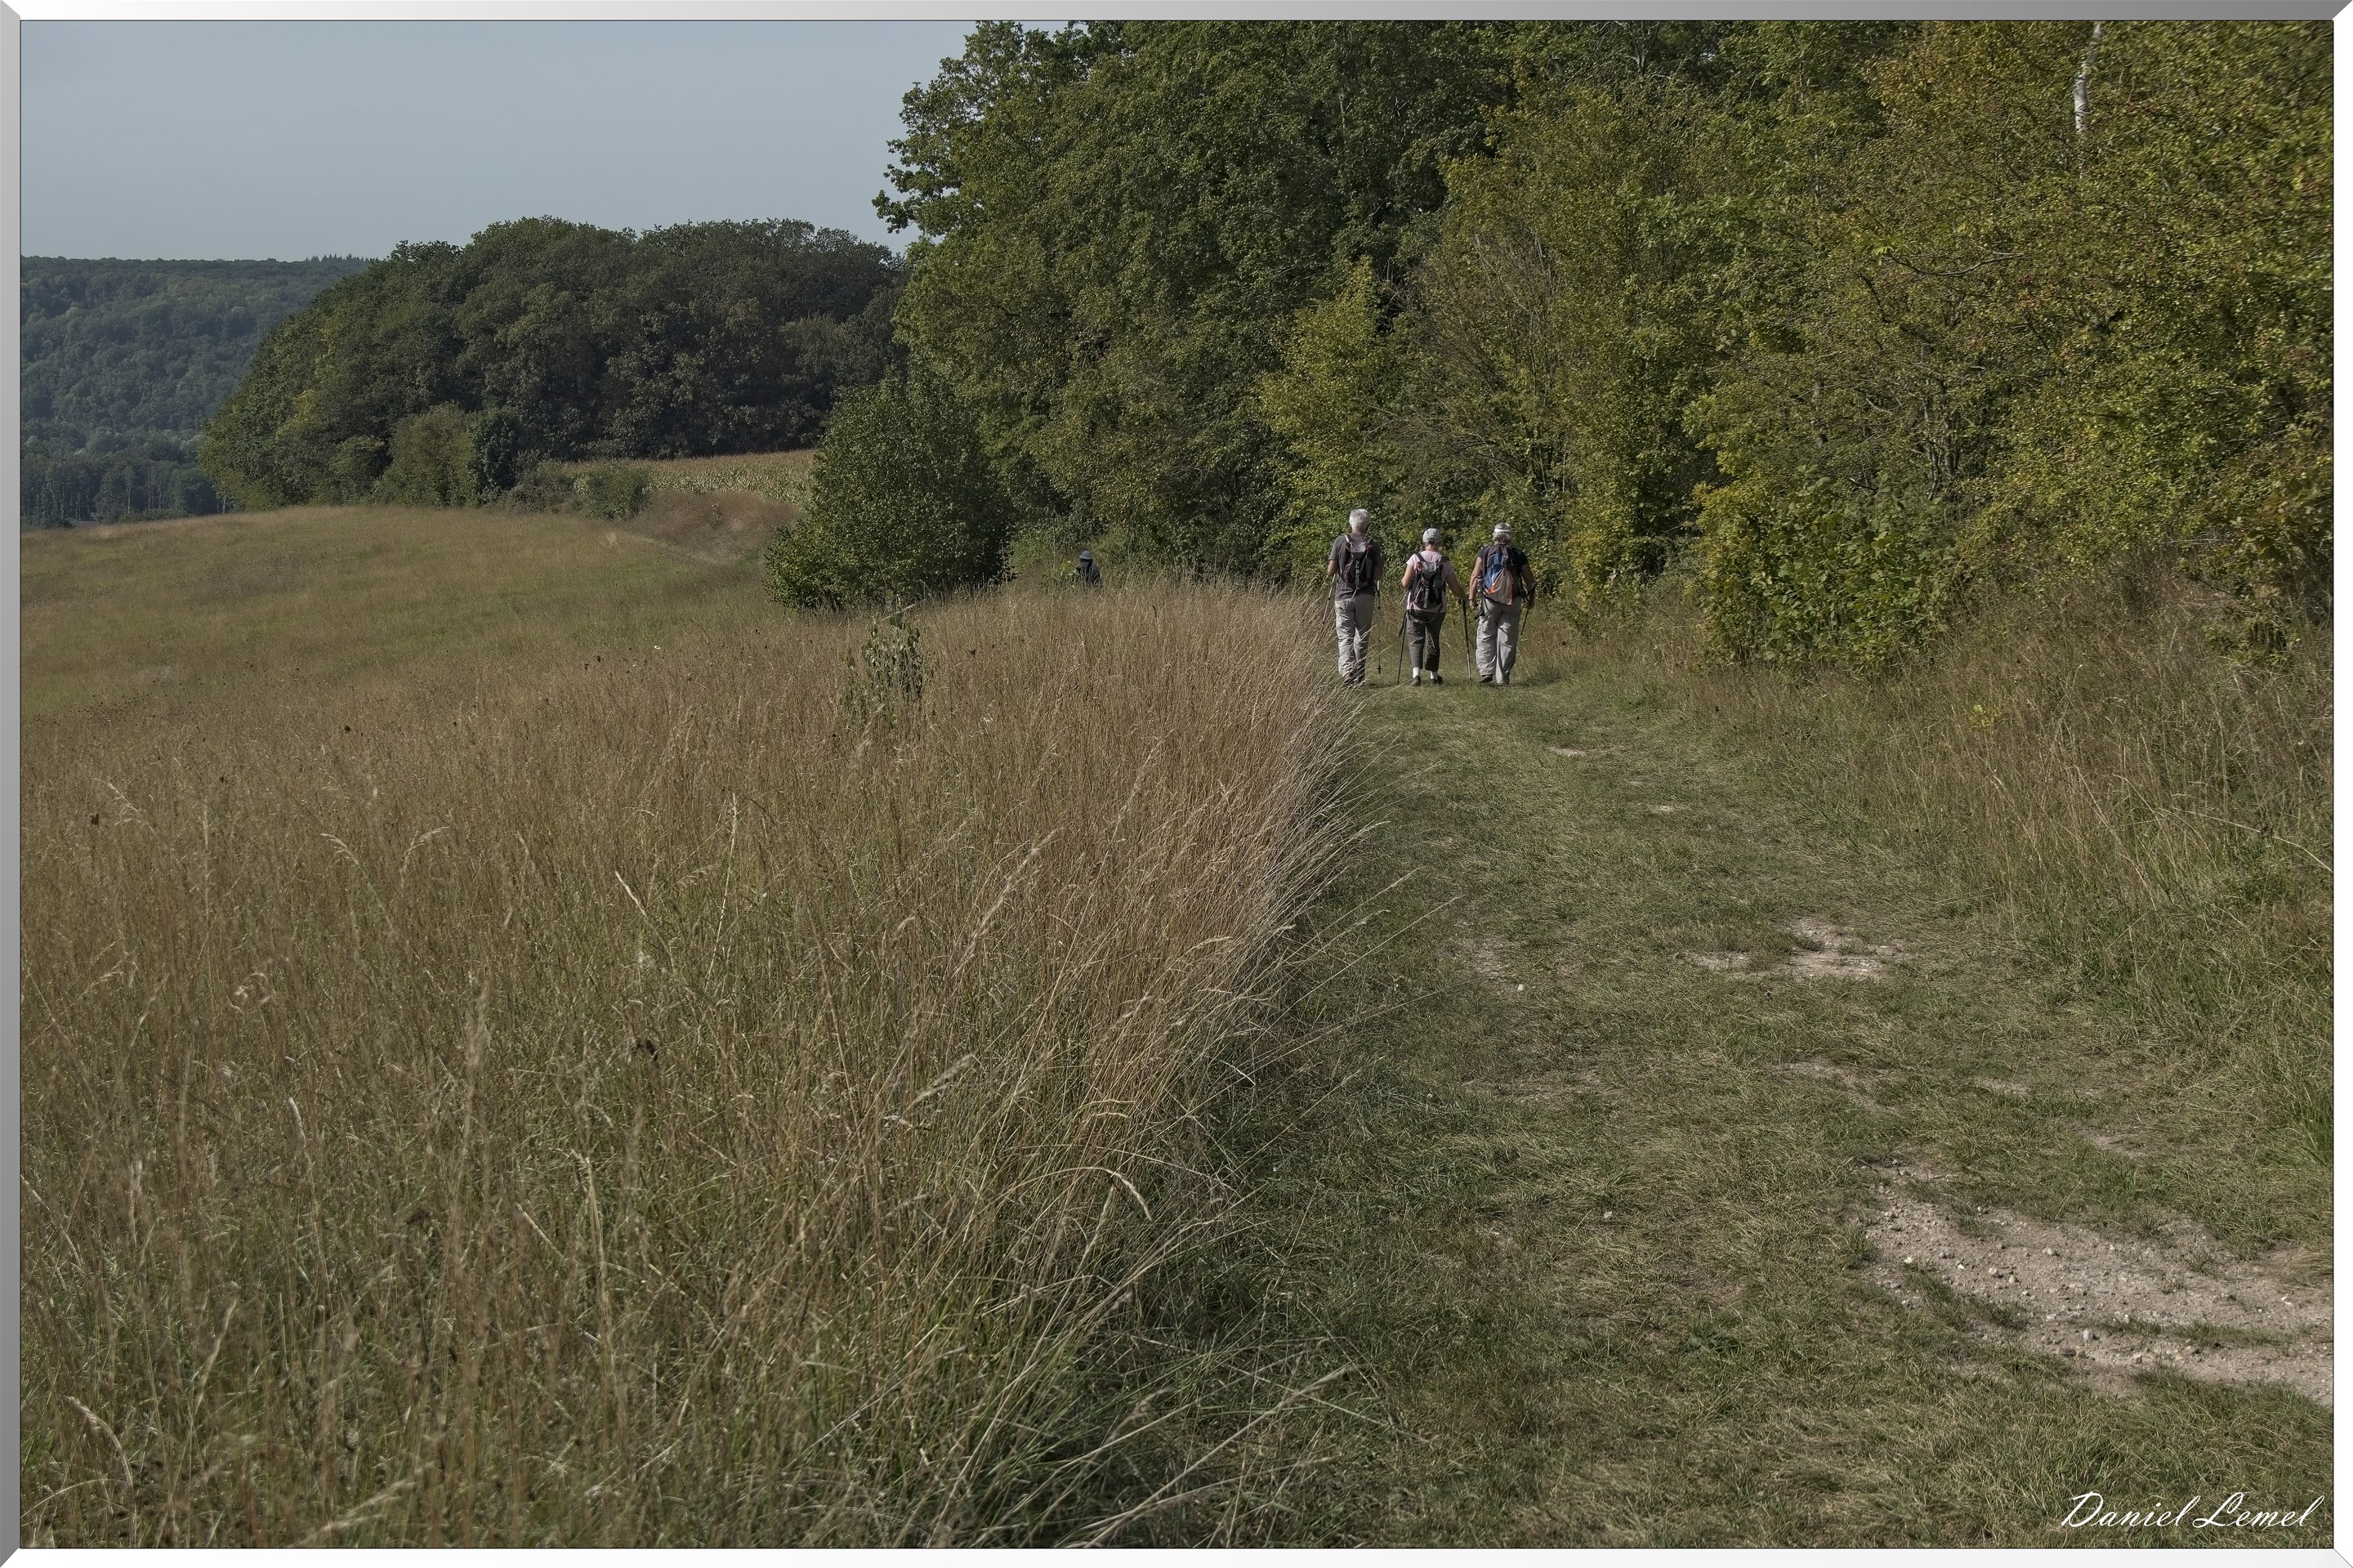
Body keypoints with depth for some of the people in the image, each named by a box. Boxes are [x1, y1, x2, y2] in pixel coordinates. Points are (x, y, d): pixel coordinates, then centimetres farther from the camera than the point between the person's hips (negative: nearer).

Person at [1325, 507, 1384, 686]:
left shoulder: (1340, 541, -2)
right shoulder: (1373, 545, -2)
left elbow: (1330, 572, -4)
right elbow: (1377, 575, -5)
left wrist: (1327, 569, 18)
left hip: (1343, 595, -1)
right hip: (1366, 596, 1)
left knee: (1345, 636, -1)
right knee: (1362, 636, 12)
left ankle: (1347, 671, -20)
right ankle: (1359, 676, 18)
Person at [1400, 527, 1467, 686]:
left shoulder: (1415, 558, -6)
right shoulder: (1445, 562, -1)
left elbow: (1406, 583, -10)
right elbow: (1454, 586, 2)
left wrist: (1402, 585, 13)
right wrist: (1463, 599, 19)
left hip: (1416, 607, -2)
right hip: (1437, 609, 2)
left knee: (1417, 640, 1)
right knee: (1433, 640, 15)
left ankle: (1416, 673, -18)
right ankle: (1434, 676, 24)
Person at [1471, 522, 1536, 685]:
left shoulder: (1485, 551, 1)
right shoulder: (1518, 554, 3)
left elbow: (1475, 576, -4)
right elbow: (1529, 580, 7)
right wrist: (1531, 598, 22)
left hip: (1489, 600, -1)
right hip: (1512, 602, 1)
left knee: (1486, 636, 10)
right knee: (1507, 640, 5)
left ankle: (1486, 671, -4)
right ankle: (1502, 678, 6)